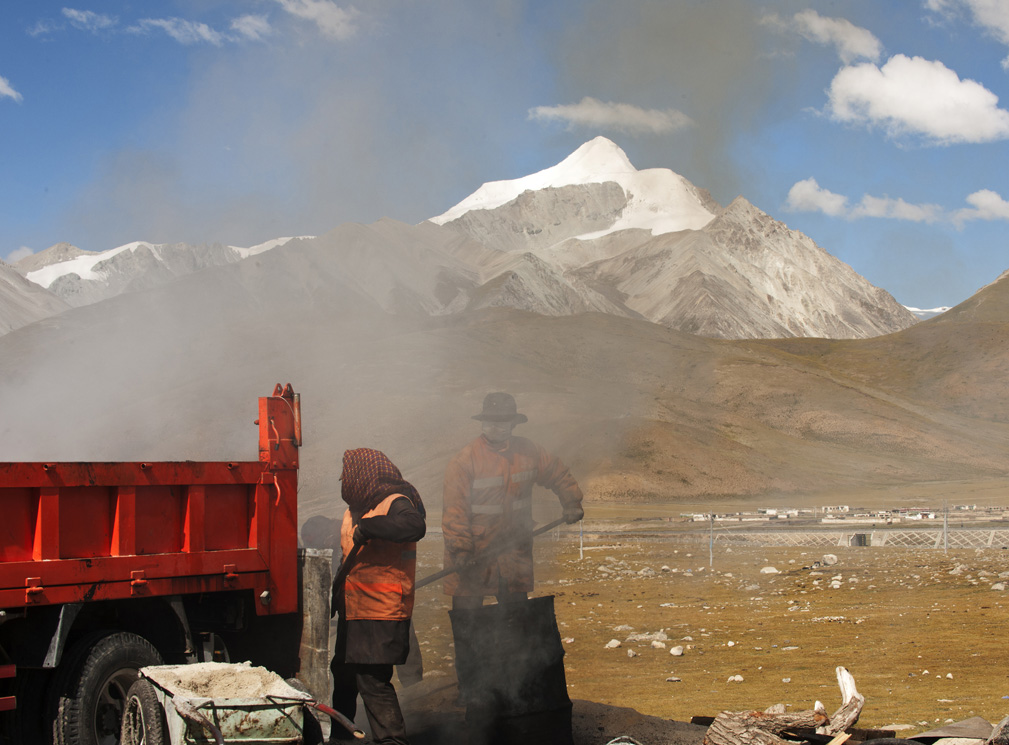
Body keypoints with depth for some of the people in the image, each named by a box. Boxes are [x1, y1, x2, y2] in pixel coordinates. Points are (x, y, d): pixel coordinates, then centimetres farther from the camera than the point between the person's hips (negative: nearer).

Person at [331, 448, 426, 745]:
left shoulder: (395, 503, -14)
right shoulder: (355, 510, 16)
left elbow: (415, 526, -37)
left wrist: (369, 526, -37)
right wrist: (337, 591, 26)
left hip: (382, 613, -10)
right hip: (353, 612, 10)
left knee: (372, 681, -13)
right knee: (343, 676, 20)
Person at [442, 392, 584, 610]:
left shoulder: (528, 452, 3)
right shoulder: (463, 461, -13)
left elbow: (559, 475, 19)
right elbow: (454, 511, -14)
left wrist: (572, 504, 10)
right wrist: (460, 550, -20)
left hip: (515, 556, 4)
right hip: (473, 556, -4)